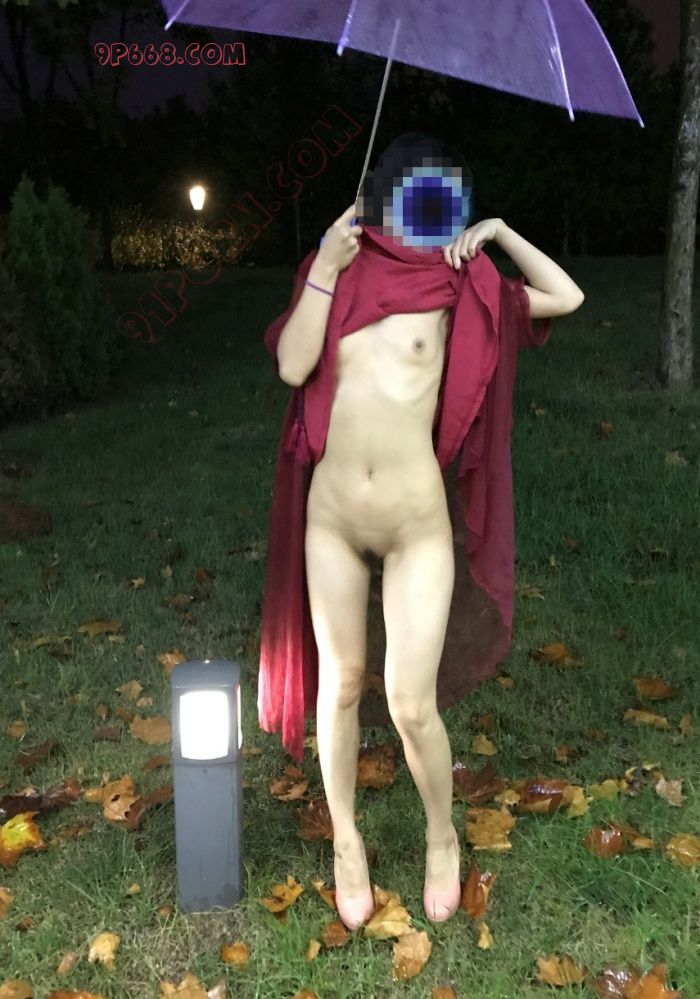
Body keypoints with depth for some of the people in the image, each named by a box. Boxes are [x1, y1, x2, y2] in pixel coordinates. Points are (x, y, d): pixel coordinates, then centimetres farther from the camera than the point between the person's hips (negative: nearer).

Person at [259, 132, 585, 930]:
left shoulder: (454, 281, 4)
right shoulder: (337, 272, 5)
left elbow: (567, 298, 10)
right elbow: (292, 366, -9)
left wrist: (500, 232, 4)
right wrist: (326, 266, -11)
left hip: (417, 521, -1)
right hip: (332, 513, 2)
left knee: (411, 704, -3)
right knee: (340, 685, 12)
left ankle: (442, 838, 26)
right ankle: (346, 839, 33)